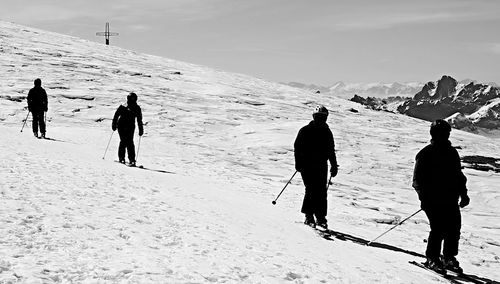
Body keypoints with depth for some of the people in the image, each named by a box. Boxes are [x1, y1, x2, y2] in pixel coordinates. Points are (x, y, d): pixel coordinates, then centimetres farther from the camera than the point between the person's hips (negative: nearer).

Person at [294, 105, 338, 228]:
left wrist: (334, 166, 16)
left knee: (322, 192, -2)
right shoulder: (305, 131, 0)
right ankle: (309, 216, -5)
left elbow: (331, 150, 20)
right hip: (307, 165, -3)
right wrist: (298, 163, -10)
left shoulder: (327, 132, 12)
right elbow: (297, 147, -1)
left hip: (321, 166, 4)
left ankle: (321, 217, 4)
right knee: (311, 190, -12)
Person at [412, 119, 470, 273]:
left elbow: (459, 175, 23)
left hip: (451, 199, 5)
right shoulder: (425, 154, -3)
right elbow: (418, 179, -4)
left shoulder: (452, 153, 14)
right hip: (433, 200, -5)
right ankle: (432, 258, 4)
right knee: (439, 229, -11)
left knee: (454, 227, 0)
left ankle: (449, 258, 15)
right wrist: (424, 198, -14)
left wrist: (463, 194, 16)